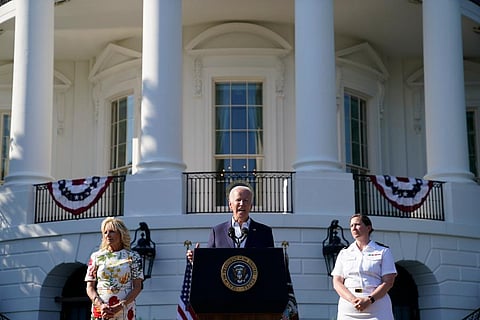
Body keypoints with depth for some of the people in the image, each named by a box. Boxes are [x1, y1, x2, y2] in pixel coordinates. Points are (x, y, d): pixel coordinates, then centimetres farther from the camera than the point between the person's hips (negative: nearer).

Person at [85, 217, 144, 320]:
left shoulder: (133, 257, 7)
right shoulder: (96, 257, 12)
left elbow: (137, 287, 2)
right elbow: (90, 287, 8)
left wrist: (120, 306, -12)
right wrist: (101, 305, -11)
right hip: (100, 311, 1)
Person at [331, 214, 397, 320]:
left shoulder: (383, 251, 11)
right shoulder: (344, 253, 18)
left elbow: (388, 282, 1)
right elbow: (337, 282, 9)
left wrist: (369, 300, -15)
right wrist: (353, 299, -11)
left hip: (377, 309, -2)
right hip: (348, 310, 2)